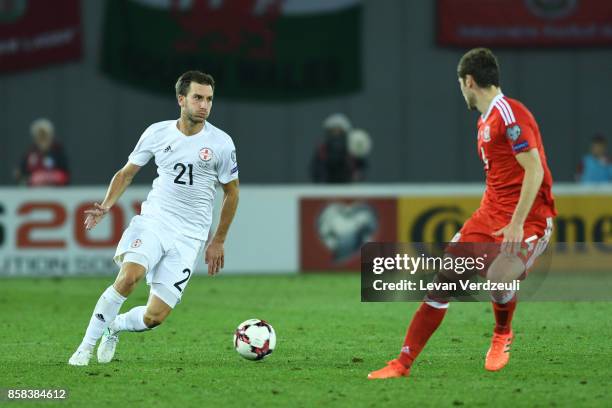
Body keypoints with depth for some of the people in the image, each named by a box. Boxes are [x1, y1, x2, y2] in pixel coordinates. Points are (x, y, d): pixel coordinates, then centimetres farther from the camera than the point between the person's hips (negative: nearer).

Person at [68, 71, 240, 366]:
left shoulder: (220, 143, -3)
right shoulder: (157, 133, 1)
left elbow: (231, 191, 9)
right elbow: (126, 173, 13)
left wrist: (218, 241, 11)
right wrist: (106, 206, -4)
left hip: (189, 236, 0)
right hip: (153, 220, 0)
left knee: (154, 317, -8)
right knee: (129, 275, -31)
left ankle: (114, 326, 26)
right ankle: (86, 346, -17)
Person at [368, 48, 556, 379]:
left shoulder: (509, 115, -15)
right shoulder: (485, 121, 16)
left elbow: (535, 170, -21)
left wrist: (517, 223, -25)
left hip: (527, 219, -9)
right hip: (490, 215, 9)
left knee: (497, 280, -31)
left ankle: (502, 337, 2)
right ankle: (403, 363, 6)